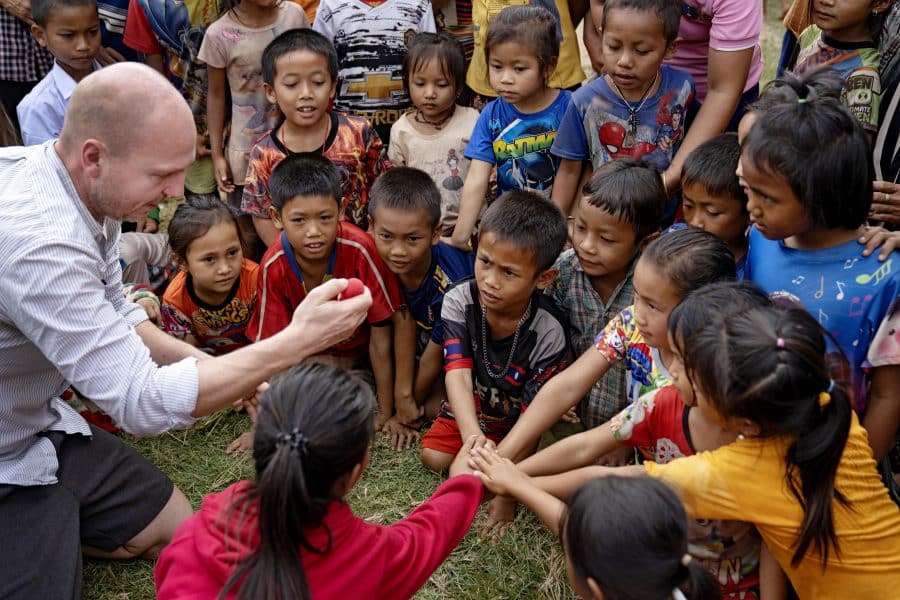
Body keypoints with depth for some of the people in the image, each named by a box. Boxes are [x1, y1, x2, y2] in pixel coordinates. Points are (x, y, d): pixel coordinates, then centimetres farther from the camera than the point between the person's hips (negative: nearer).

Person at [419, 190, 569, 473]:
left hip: (515, 424, -2)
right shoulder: (459, 301, -22)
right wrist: (472, 436, -48)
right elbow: (458, 375, -30)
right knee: (433, 457, -12)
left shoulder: (548, 333, -28)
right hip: (467, 410, 3)